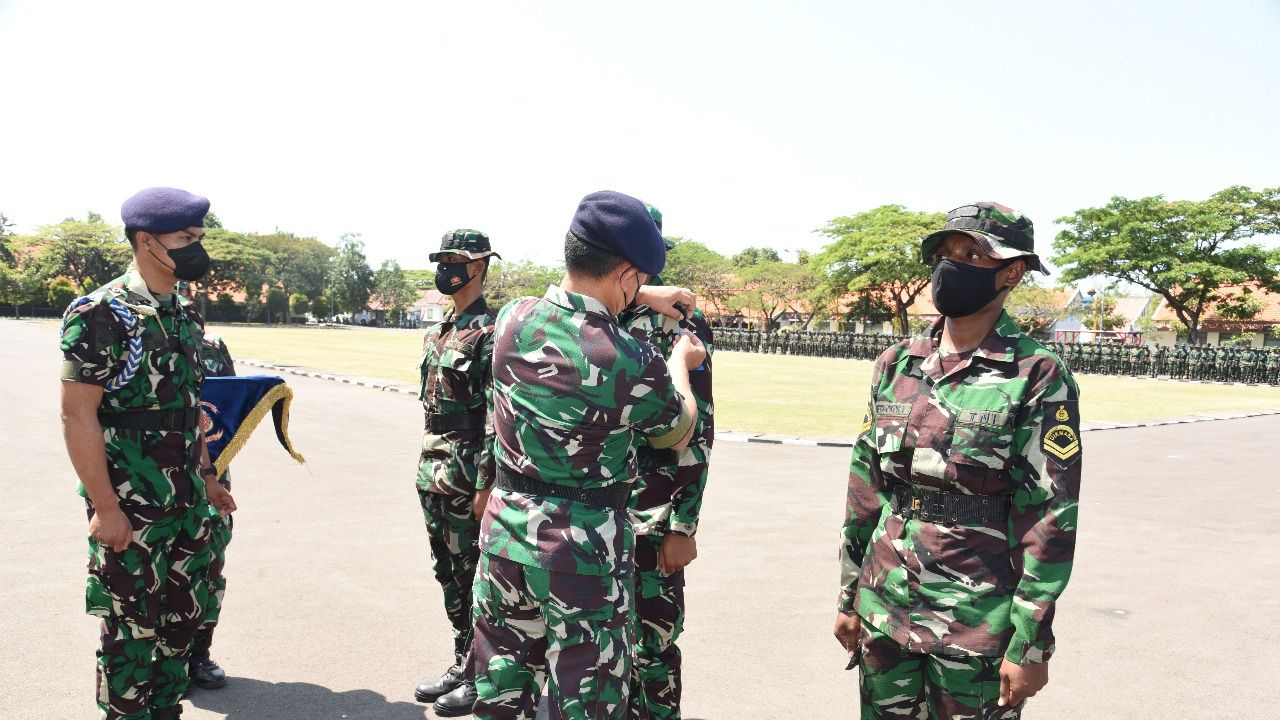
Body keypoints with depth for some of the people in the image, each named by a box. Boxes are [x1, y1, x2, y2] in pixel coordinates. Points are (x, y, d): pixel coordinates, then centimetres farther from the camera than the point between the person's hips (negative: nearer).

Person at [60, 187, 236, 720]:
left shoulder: (186, 315, 9)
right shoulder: (100, 314, -13)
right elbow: (78, 416, -15)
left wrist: (207, 478, 17)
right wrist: (105, 508, -17)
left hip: (189, 506, 7)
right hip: (131, 510, -7)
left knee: (182, 620, 16)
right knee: (130, 633, 5)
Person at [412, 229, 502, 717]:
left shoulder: (489, 333, -14)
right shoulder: (438, 332, 13)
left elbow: (498, 418, -18)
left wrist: (485, 485, -20)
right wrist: (427, 468, 18)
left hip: (466, 473, -9)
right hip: (433, 471, 9)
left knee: (473, 575, 2)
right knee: (447, 572, 16)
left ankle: (479, 676, 15)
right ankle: (462, 662, 29)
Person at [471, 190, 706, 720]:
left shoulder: (512, 318, -5)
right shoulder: (632, 364, -21)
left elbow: (572, 304, 21)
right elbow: (677, 437, 1)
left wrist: (648, 297, 25)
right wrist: (680, 362, 18)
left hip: (504, 530, 6)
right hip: (582, 548, -5)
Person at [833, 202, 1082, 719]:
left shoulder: (1038, 377, -9)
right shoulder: (896, 364, 5)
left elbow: (1050, 517, -10)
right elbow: (864, 486, 9)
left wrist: (1031, 644, -11)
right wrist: (849, 595, 10)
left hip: (978, 627, -4)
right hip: (884, 612, 4)